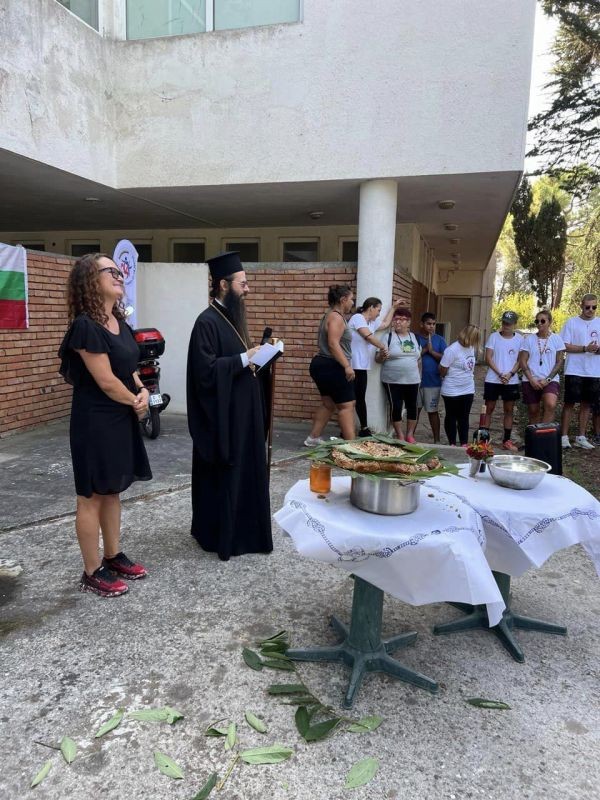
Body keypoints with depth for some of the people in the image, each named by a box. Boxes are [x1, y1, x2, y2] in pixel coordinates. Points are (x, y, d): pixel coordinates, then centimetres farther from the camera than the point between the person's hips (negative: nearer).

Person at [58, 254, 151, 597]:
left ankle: (113, 556, 32)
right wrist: (136, 402, -4)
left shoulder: (119, 322, 9)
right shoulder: (86, 326, -18)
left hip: (121, 419, 9)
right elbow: (106, 380, -19)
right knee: (92, 496, 3)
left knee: (113, 490, 17)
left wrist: (142, 392, -6)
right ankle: (92, 572, 17)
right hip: (95, 422, -9)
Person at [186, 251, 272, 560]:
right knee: (222, 475, 3)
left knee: (243, 471, 16)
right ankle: (218, 535, 18)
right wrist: (244, 359, -22)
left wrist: (255, 355, 3)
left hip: (241, 411, 9)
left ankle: (240, 528, 30)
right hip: (222, 415, -9)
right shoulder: (207, 321, -17)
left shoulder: (231, 317, 12)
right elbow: (206, 369, -25)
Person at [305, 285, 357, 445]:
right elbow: (333, 344, -25)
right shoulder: (336, 317, -14)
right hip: (332, 367, -11)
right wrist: (347, 366, -27)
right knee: (346, 405, -9)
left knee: (328, 404, 16)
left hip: (323, 366, 11)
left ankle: (313, 438, 20)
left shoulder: (330, 316, 19)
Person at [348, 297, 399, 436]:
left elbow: (386, 324, 38)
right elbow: (368, 336, -16)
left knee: (360, 398, 13)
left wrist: (393, 307, 37)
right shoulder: (358, 317, -8)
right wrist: (383, 347, -3)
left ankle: (364, 429, 20)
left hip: (361, 367, 9)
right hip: (353, 366, -9)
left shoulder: (372, 322, 20)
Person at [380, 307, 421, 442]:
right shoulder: (388, 336, -5)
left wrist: (419, 376, 15)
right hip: (393, 381, -4)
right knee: (396, 407, -2)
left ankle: (410, 435, 19)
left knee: (412, 407, 7)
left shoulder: (414, 337, 8)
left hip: (412, 380, 4)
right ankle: (400, 436, 11)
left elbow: (419, 358, 16)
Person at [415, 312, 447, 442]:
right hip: (416, 380, 0)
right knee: (415, 409, 10)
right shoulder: (415, 338, 2)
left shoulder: (439, 339, 4)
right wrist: (424, 350, -14)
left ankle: (436, 440, 13)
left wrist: (432, 351, -14)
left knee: (433, 411, 5)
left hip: (433, 381, 0)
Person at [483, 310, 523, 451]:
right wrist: (500, 374, -13)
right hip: (492, 380, -2)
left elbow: (520, 360, 2)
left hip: (511, 381, 2)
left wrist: (510, 374, -13)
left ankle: (506, 441, 17)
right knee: (489, 409, 4)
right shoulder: (494, 336, -1)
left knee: (509, 410, 8)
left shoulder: (519, 339, 3)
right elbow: (488, 358, -4)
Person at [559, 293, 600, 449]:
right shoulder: (571, 322, -1)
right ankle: (564, 436, 5)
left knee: (586, 404, 9)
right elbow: (565, 346, -7)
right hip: (574, 371, -3)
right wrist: (585, 348, -18)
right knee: (569, 402, 0)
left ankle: (581, 437, 18)